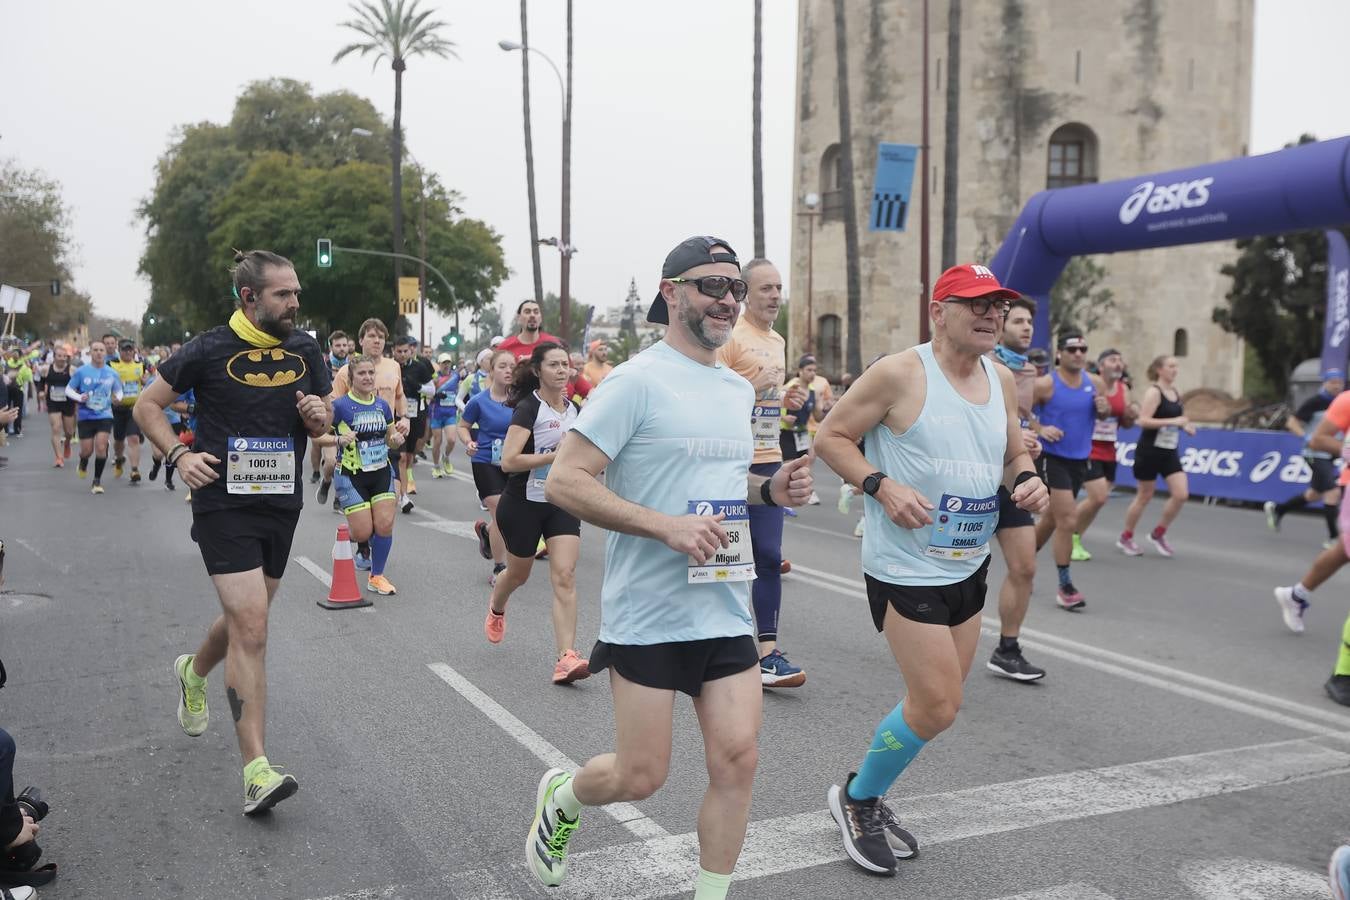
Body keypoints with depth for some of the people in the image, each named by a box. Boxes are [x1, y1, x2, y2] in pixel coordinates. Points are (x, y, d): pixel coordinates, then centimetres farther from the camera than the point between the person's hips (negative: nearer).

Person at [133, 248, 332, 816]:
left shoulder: (305, 350, 5)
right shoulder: (210, 350, -8)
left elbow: (320, 423, 16)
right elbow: (147, 406, 2)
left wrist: (319, 416, -8)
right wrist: (179, 455, -14)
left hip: (282, 503, 6)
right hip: (225, 504, -5)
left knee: (246, 618, 20)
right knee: (251, 628, -14)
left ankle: (194, 673, 54)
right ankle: (257, 771, -12)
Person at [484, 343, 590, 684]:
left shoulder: (573, 409, 5)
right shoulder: (528, 407, -15)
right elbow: (508, 461, -25)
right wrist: (555, 455, -28)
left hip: (562, 504, 4)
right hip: (524, 504, -4)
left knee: (564, 576, -12)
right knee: (519, 573, 17)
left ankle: (566, 657, -15)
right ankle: (496, 608, 53)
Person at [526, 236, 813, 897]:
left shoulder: (740, 389, 12)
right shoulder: (637, 381, -12)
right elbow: (563, 481, -17)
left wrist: (770, 490, 4)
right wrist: (667, 526, -24)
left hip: (727, 612, 6)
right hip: (648, 615, -6)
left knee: (737, 759, 1)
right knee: (642, 777, 3)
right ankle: (560, 796, 36)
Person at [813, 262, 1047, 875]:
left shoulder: (1002, 380, 6)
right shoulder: (900, 374, -14)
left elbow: (1014, 454, 18)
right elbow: (830, 437, -10)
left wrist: (1027, 479, -4)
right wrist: (882, 486, -23)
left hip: (968, 566, 8)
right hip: (906, 567, -8)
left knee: (937, 701, 16)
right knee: (937, 707, -8)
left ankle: (872, 800, 37)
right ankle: (856, 797, 18)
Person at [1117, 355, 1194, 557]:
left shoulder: (1175, 392, 10)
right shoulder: (1153, 392, -13)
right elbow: (1143, 420, -24)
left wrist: (1184, 426, 6)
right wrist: (1173, 421, -27)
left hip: (1169, 452, 7)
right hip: (1150, 451, -7)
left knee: (1181, 494, -4)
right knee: (1144, 496, 3)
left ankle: (1158, 533, 14)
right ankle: (1126, 538, 19)